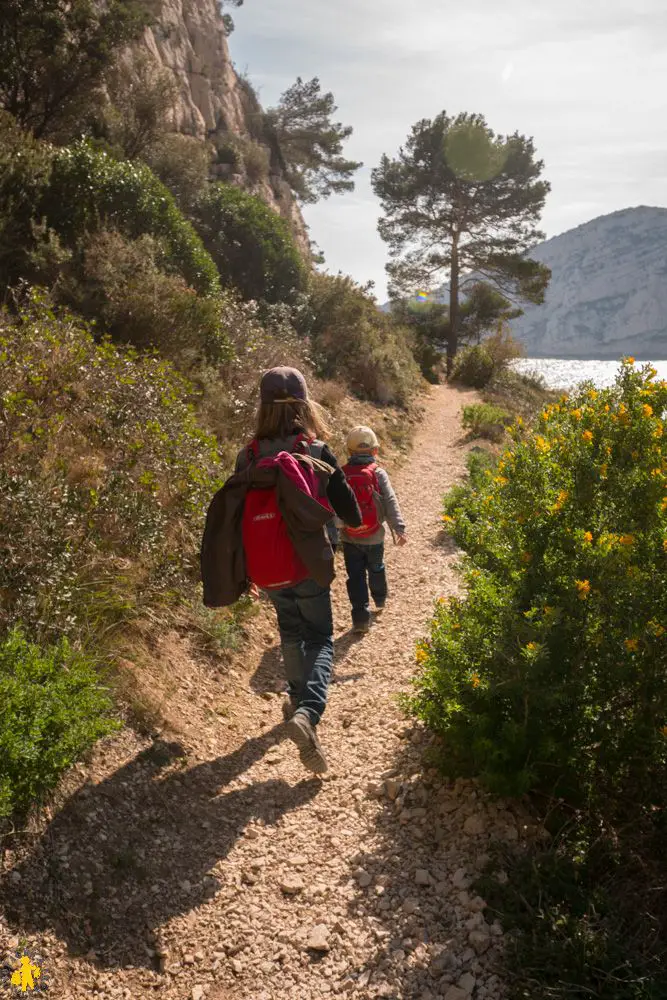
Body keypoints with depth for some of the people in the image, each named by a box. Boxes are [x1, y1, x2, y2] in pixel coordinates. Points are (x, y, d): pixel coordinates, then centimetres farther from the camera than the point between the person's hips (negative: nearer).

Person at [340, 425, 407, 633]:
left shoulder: (341, 475, -6)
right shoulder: (378, 474, -11)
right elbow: (390, 503, -16)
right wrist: (398, 528, -16)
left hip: (349, 538, 0)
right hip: (374, 536, 0)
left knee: (356, 576, 6)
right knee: (376, 569, 24)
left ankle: (361, 617, 0)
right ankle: (380, 600, 47)